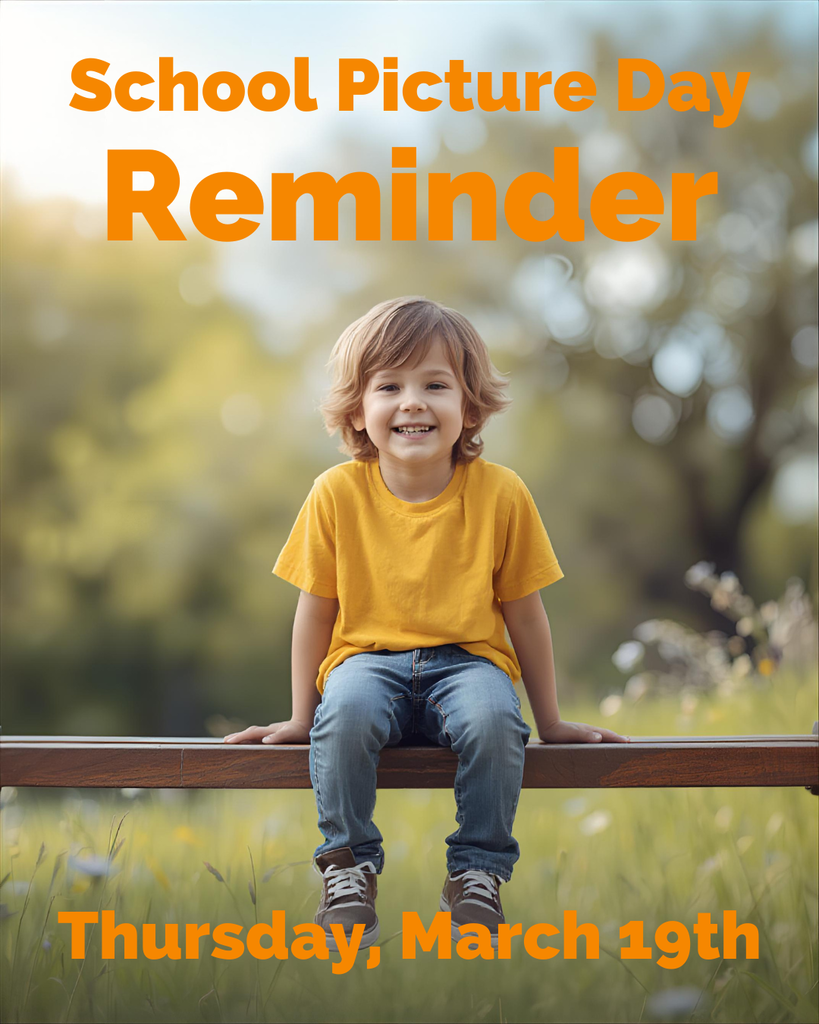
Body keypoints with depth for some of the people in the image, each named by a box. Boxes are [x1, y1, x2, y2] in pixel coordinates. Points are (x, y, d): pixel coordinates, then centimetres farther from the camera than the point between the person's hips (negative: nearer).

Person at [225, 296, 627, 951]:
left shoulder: (501, 493, -6)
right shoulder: (337, 493, -6)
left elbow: (524, 612, 4)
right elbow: (317, 609, 4)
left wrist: (551, 722, 10)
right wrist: (302, 718, 7)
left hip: (467, 658, 0)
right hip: (368, 657, 0)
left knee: (492, 719, -33)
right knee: (346, 712, -34)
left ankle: (478, 869, -11)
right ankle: (349, 862, -12)